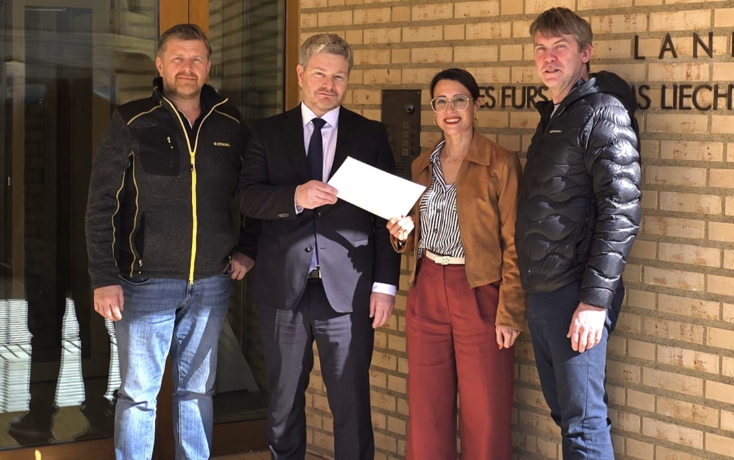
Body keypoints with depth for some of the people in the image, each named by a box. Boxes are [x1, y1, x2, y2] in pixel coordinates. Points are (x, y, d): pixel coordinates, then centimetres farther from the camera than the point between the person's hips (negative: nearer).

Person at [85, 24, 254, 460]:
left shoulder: (231, 125, 5)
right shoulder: (131, 122, -3)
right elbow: (102, 205, -4)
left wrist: (246, 249, 4)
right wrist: (105, 278, -10)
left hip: (211, 282, 3)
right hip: (146, 281, -3)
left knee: (198, 390, 12)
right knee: (138, 393, 3)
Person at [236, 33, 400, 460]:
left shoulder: (371, 135, 6)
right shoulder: (268, 133, 8)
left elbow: (386, 212, 3)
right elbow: (247, 197, -3)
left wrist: (385, 283, -4)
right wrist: (296, 197, -22)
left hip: (348, 291, -1)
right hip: (284, 286, 1)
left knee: (352, 402, 0)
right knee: (284, 399, 11)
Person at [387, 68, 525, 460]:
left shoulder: (501, 164, -4)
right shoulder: (422, 166, 13)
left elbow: (513, 245, -7)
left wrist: (510, 313, -12)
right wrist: (402, 235, -1)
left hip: (479, 293, -5)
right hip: (427, 292, 5)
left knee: (485, 414, 0)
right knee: (426, 409, 6)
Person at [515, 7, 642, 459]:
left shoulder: (604, 112, -10)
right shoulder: (552, 116, 17)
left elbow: (622, 212, -18)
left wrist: (595, 300, -21)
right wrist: (532, 289, 14)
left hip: (576, 296, -9)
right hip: (542, 293, 9)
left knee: (584, 422, -4)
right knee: (564, 412, 14)